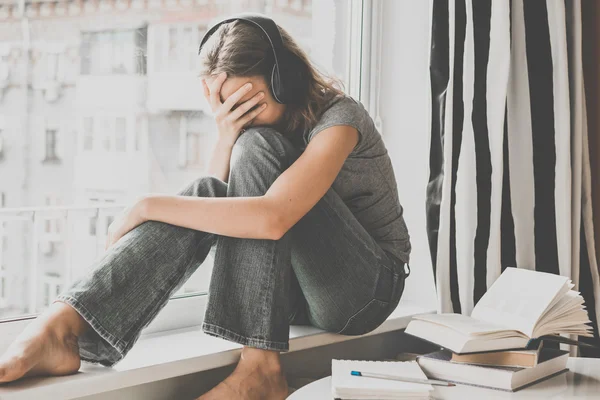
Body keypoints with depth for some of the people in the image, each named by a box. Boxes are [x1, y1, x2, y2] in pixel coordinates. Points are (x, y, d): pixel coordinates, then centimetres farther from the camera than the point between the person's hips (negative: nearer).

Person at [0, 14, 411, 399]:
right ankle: (62, 328, -37)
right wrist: (227, 140, -20)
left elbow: (272, 218, -36)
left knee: (257, 149, -26)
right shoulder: (251, 124, 4)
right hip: (301, 286, 6)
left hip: (368, 288, -6)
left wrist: (148, 207, -30)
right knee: (208, 197, -22)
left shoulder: (339, 116, -20)